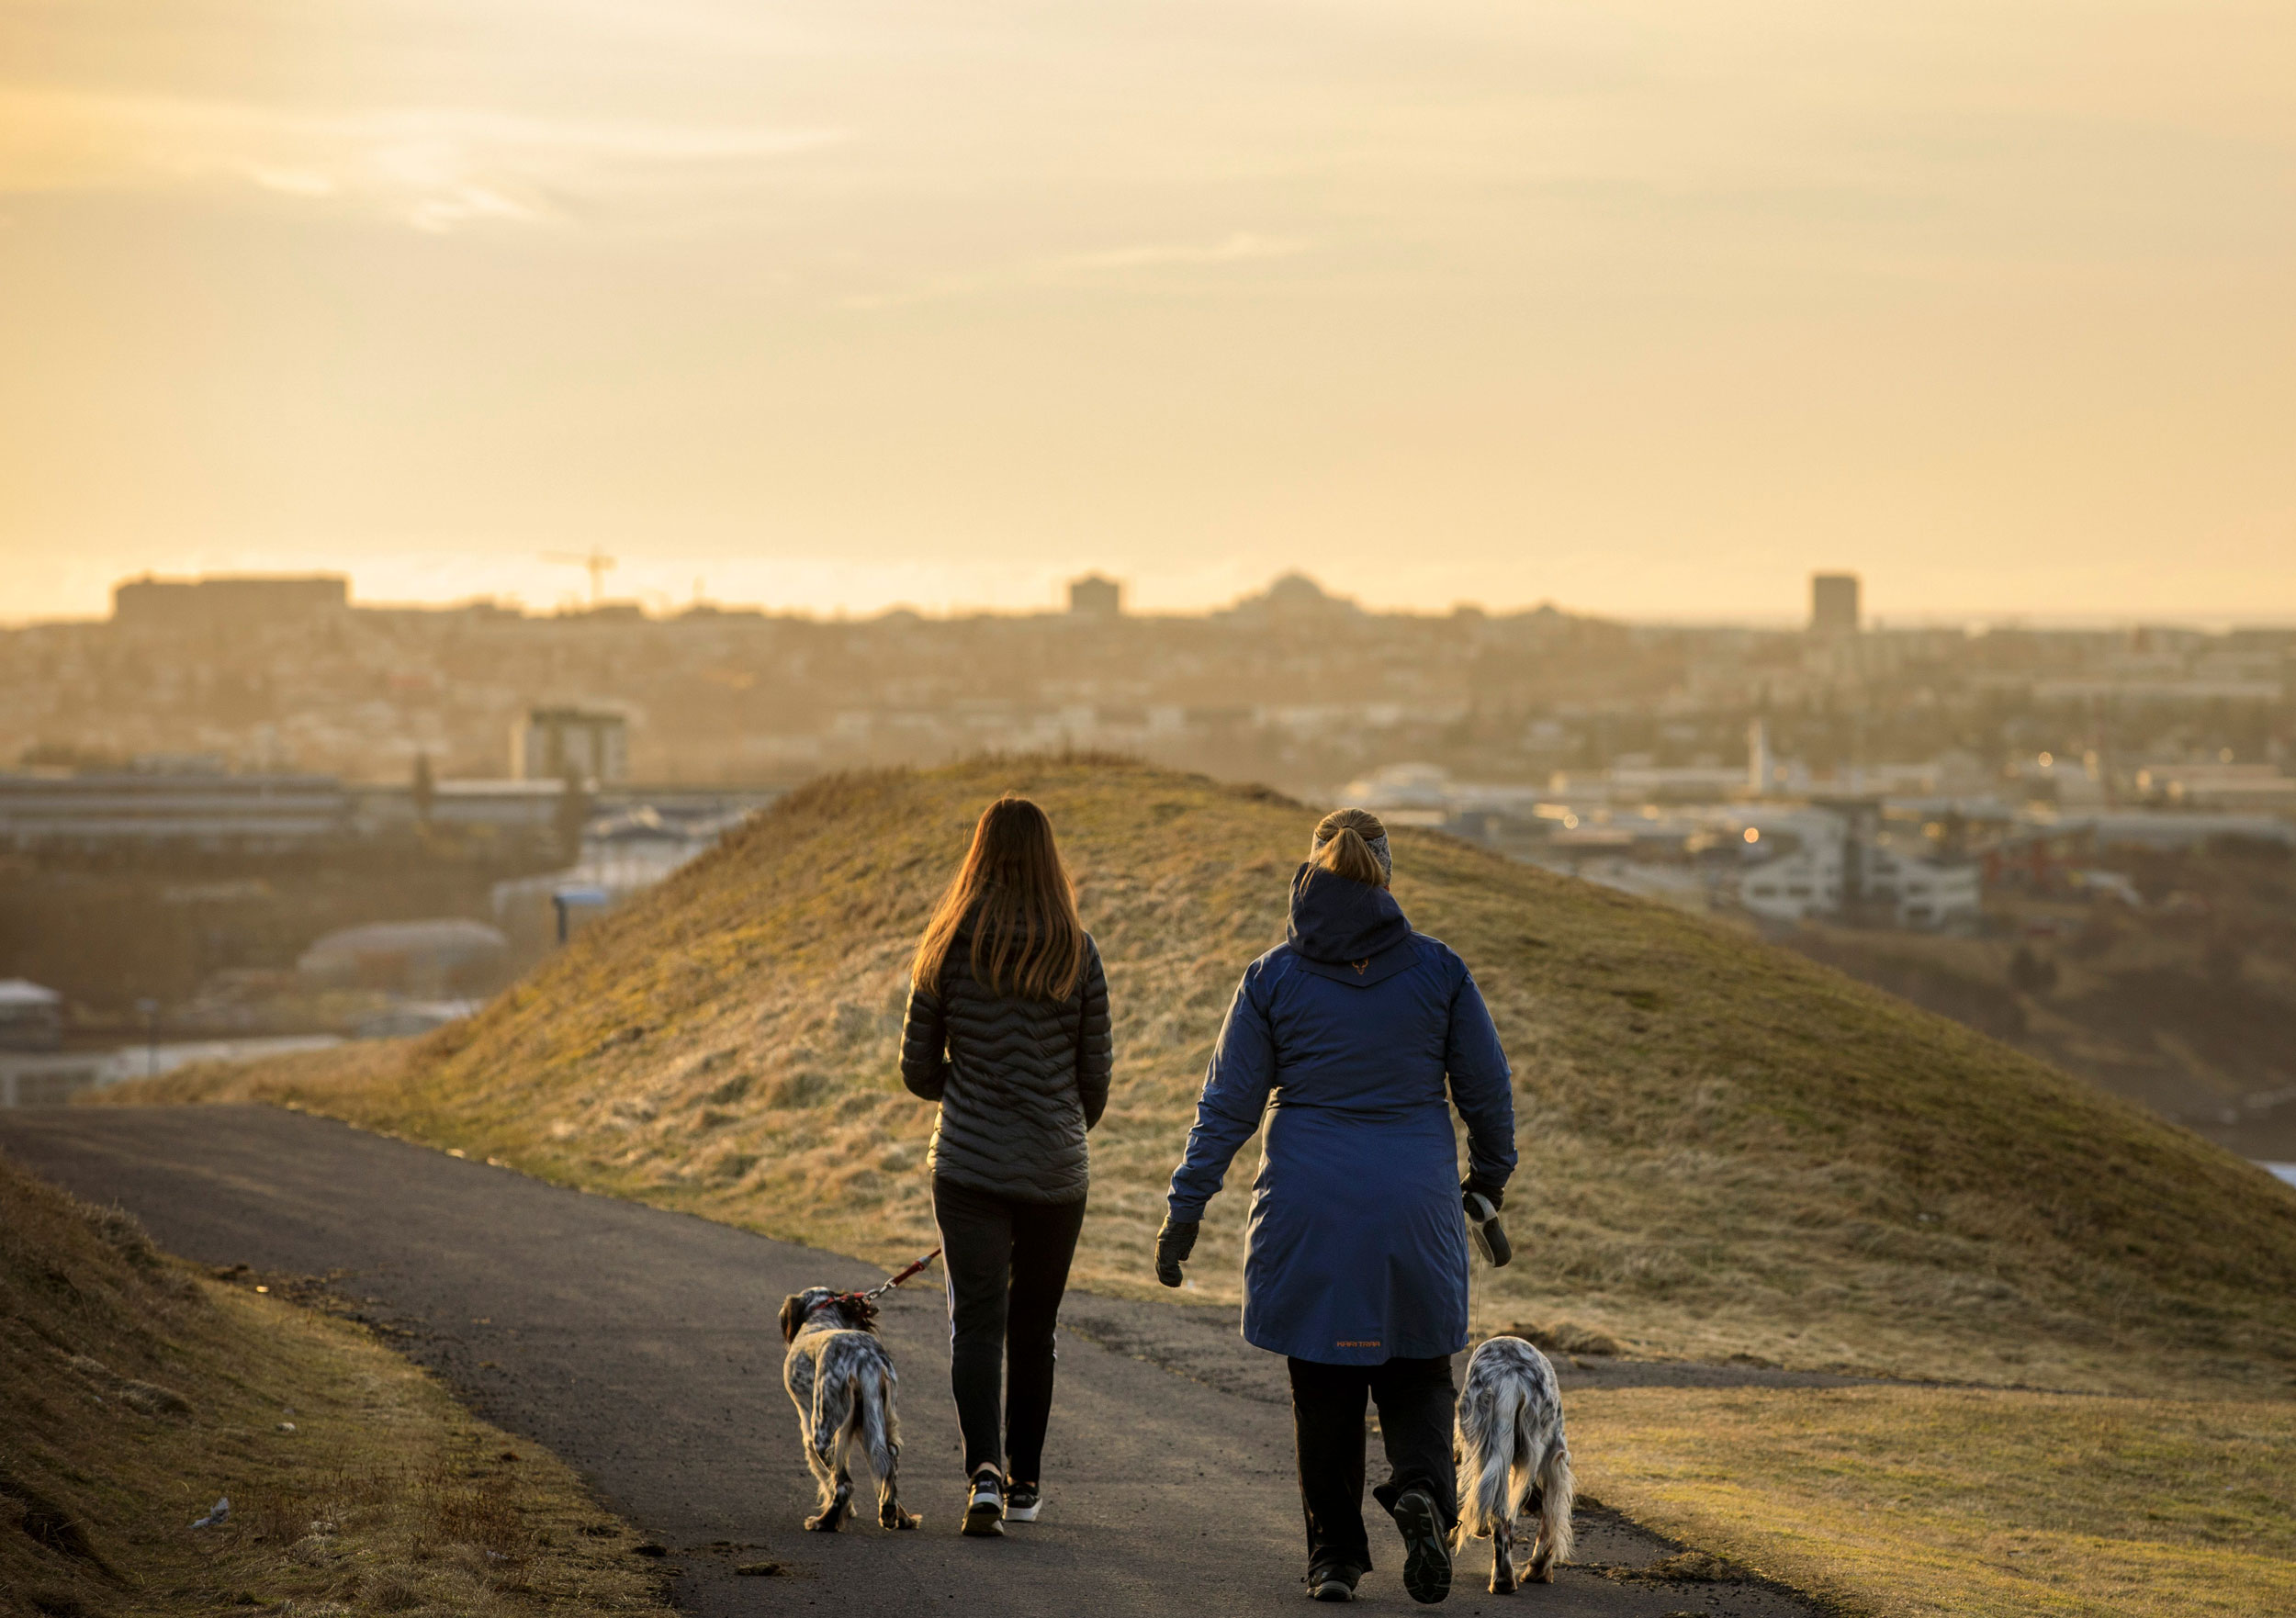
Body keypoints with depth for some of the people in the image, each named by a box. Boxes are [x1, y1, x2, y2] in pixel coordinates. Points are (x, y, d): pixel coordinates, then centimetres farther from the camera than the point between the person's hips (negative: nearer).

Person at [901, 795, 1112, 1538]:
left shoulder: (947, 949, -4)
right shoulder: (1077, 953, -4)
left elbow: (917, 1069, 1)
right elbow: (1096, 1071, 2)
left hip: (969, 1164, -1)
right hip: (1055, 1171, 1)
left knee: (976, 1324, -3)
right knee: (1033, 1326, 15)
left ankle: (985, 1469, -24)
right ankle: (1025, 1482, 24)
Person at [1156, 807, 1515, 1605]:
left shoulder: (1272, 979, -4)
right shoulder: (1438, 971, -3)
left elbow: (1227, 1104, -2)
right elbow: (1488, 1089, 4)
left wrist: (1185, 1209, 4)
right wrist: (1490, 1172, 22)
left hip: (1309, 1210, 0)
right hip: (1415, 1207, 0)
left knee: (1324, 1389, 11)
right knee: (1416, 1372, 12)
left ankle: (1335, 1555, 12)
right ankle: (1422, 1487, -15)